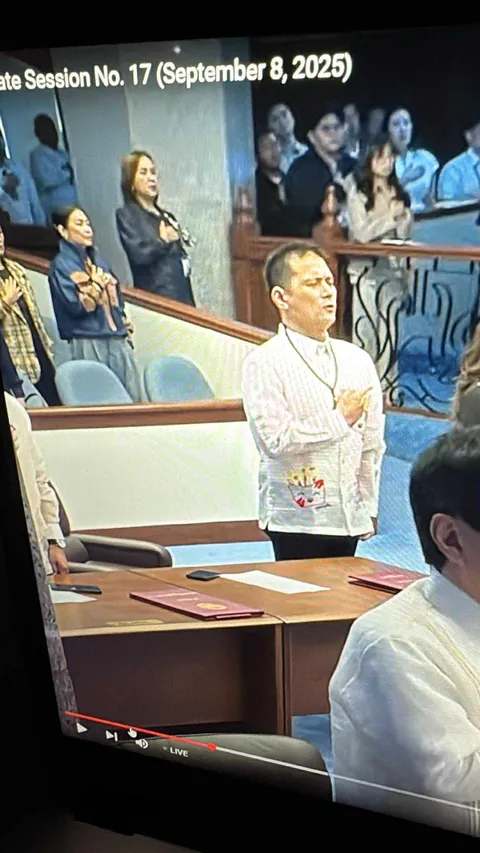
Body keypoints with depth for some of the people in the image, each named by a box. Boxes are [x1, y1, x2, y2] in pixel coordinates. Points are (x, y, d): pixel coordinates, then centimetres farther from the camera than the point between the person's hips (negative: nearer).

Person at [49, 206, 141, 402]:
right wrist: (96, 286, -12)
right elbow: (77, 307, -13)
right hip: (89, 343, -6)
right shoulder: (61, 264, -2)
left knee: (132, 399, 3)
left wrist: (125, 324, 13)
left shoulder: (96, 259, 17)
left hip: (117, 340, 6)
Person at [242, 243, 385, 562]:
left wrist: (368, 509, 9)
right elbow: (274, 440, -18)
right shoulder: (264, 363, -7)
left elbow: (372, 444, 11)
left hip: (350, 520, 5)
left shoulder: (358, 360, 9)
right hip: (297, 519, -4)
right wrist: (339, 419, -8)